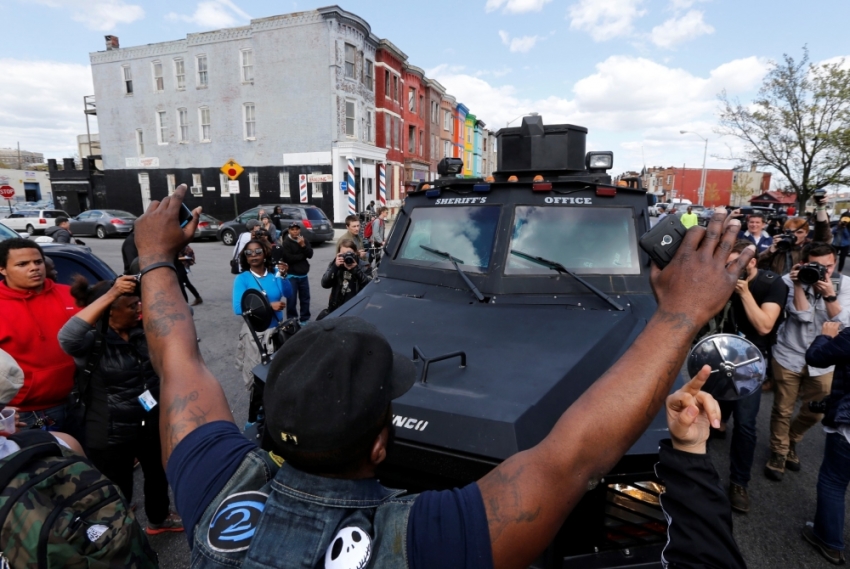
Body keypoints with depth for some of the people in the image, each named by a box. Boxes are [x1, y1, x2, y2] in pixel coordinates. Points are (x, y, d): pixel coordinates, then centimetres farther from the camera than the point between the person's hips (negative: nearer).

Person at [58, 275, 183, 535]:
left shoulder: (143, 330, -4)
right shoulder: (92, 342, -21)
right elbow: (67, 337, -42)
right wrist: (110, 295, -48)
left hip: (153, 424, 6)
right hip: (111, 436, -6)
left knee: (158, 474, 28)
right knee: (118, 493, 13)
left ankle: (159, 519, 55)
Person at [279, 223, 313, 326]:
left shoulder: (304, 240, 7)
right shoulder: (286, 243, -9)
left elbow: (310, 254, -3)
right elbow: (288, 258, -20)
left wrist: (303, 245, -18)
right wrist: (303, 255, -9)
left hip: (303, 274, 5)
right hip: (291, 275, -5)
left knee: (305, 298, 10)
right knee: (292, 299, -3)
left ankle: (305, 319, 21)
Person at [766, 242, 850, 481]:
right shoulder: (789, 281, -13)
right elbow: (803, 315, -21)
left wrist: (829, 295, -28)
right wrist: (798, 284, -29)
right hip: (789, 357, -3)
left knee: (814, 413, 18)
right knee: (782, 410, 8)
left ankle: (791, 441, 45)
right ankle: (779, 453, 29)